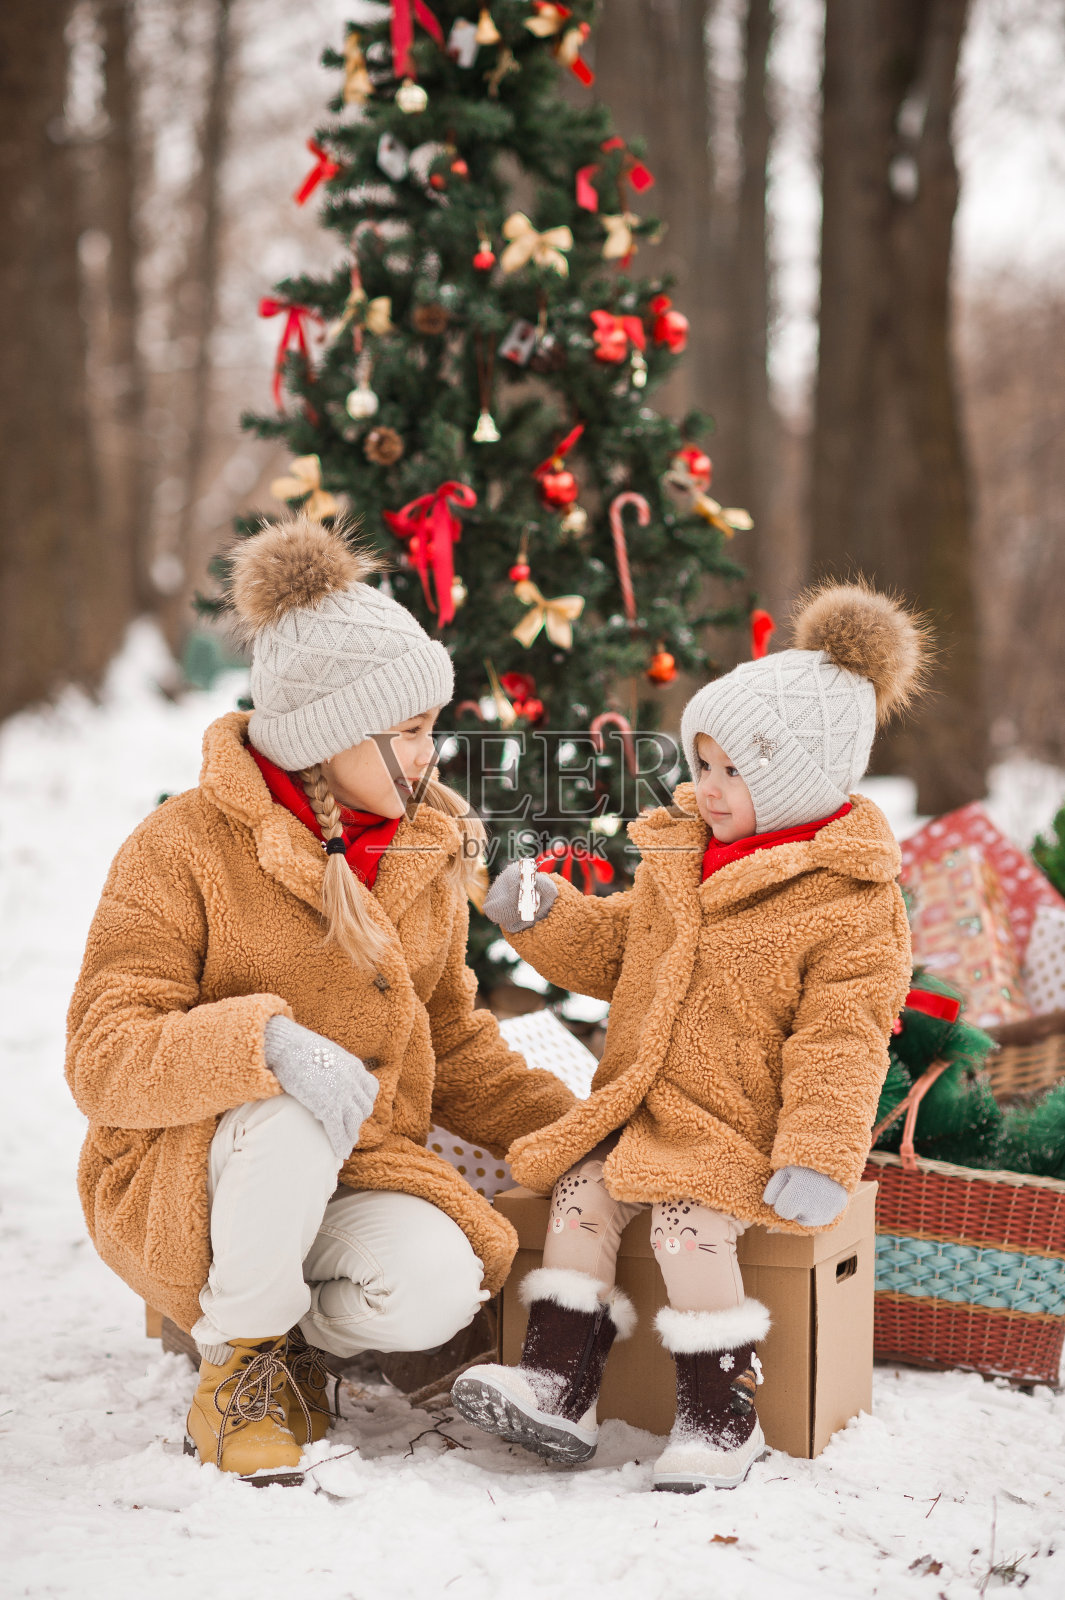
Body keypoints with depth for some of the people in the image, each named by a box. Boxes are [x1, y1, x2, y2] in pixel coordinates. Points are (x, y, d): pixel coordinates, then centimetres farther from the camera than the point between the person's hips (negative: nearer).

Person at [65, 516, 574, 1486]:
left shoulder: (427, 853, 5)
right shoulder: (185, 848, -13)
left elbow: (452, 1042, 17)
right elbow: (103, 1060, -21)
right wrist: (265, 1040, -38)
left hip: (359, 1167, 4)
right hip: (176, 1185, -4)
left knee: (438, 1290, -28)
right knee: (290, 1116, -37)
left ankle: (297, 1333, 7)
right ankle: (238, 1357, -10)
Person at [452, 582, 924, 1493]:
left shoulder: (853, 907, -11)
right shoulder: (676, 856, 10)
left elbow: (840, 1045, -16)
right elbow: (615, 952, 22)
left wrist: (819, 1161, -25)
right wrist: (545, 919, 4)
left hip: (745, 1129, -6)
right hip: (643, 1108, 7)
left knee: (687, 1221, -27)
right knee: (580, 1191, -14)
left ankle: (722, 1417, -13)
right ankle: (560, 1385, -10)